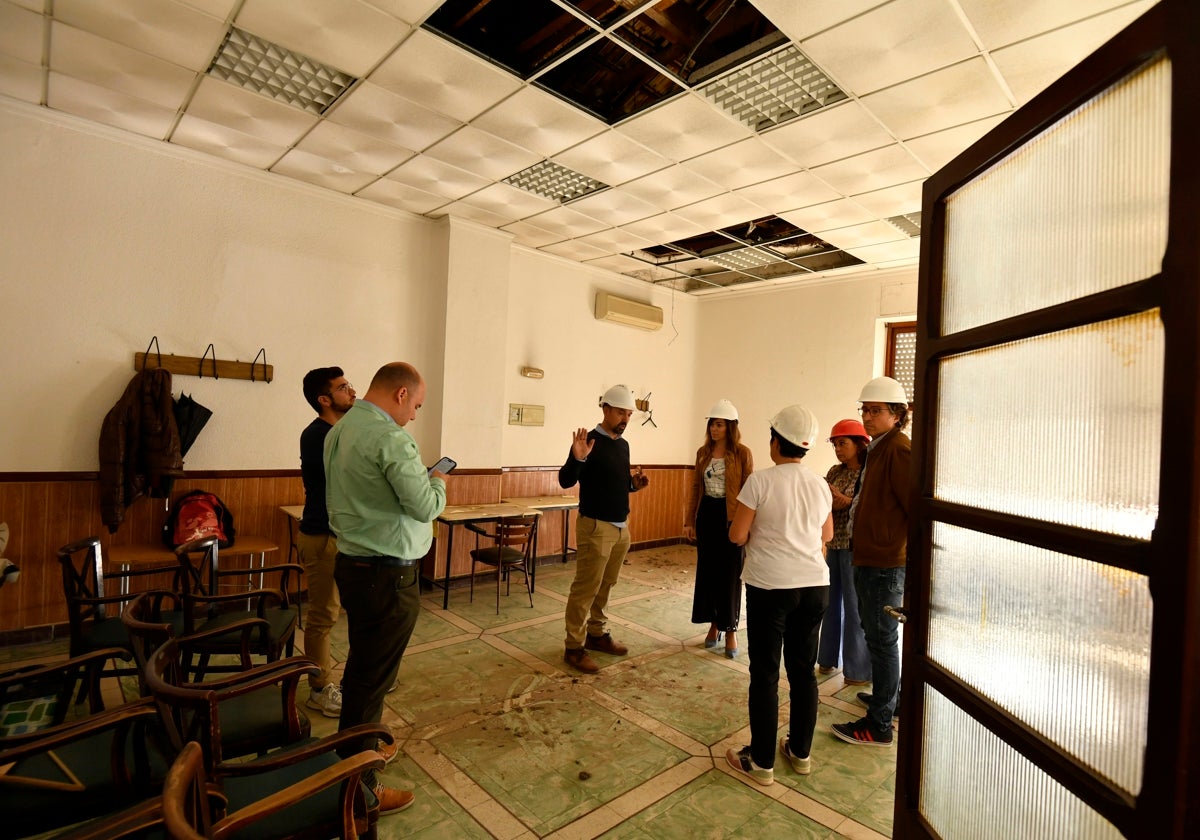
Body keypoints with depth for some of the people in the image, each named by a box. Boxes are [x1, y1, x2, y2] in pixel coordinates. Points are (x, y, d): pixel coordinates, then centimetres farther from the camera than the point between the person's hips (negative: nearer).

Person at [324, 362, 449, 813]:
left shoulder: (339, 430, 7)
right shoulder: (389, 437, -22)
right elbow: (425, 507, -20)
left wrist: (420, 478, 13)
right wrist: (438, 483, 0)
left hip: (352, 561, 9)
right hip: (386, 574, -9)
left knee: (362, 665, 23)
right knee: (373, 675, 4)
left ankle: (361, 746, 41)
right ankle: (357, 786, 19)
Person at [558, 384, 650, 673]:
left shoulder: (623, 444, 10)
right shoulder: (589, 442, -14)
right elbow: (565, 481, -18)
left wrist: (634, 484, 1)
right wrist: (577, 458, -36)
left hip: (622, 526, 8)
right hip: (595, 526, -8)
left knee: (605, 585, 17)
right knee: (585, 588, -1)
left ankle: (597, 634, 31)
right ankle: (574, 647, 10)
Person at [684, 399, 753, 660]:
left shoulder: (742, 453, -8)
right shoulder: (703, 452, 6)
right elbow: (696, 487, 10)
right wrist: (690, 520, 9)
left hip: (731, 517, -5)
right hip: (707, 514, 5)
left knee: (730, 574, 3)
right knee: (707, 570, 10)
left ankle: (730, 630, 17)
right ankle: (714, 624, 26)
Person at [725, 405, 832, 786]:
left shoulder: (760, 481, -13)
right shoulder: (820, 485, 3)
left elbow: (737, 536, -11)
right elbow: (827, 535, 16)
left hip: (770, 586, -5)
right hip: (814, 586, 5)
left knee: (764, 673, 6)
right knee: (803, 669, 17)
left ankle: (761, 761, 17)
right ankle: (800, 752, 32)